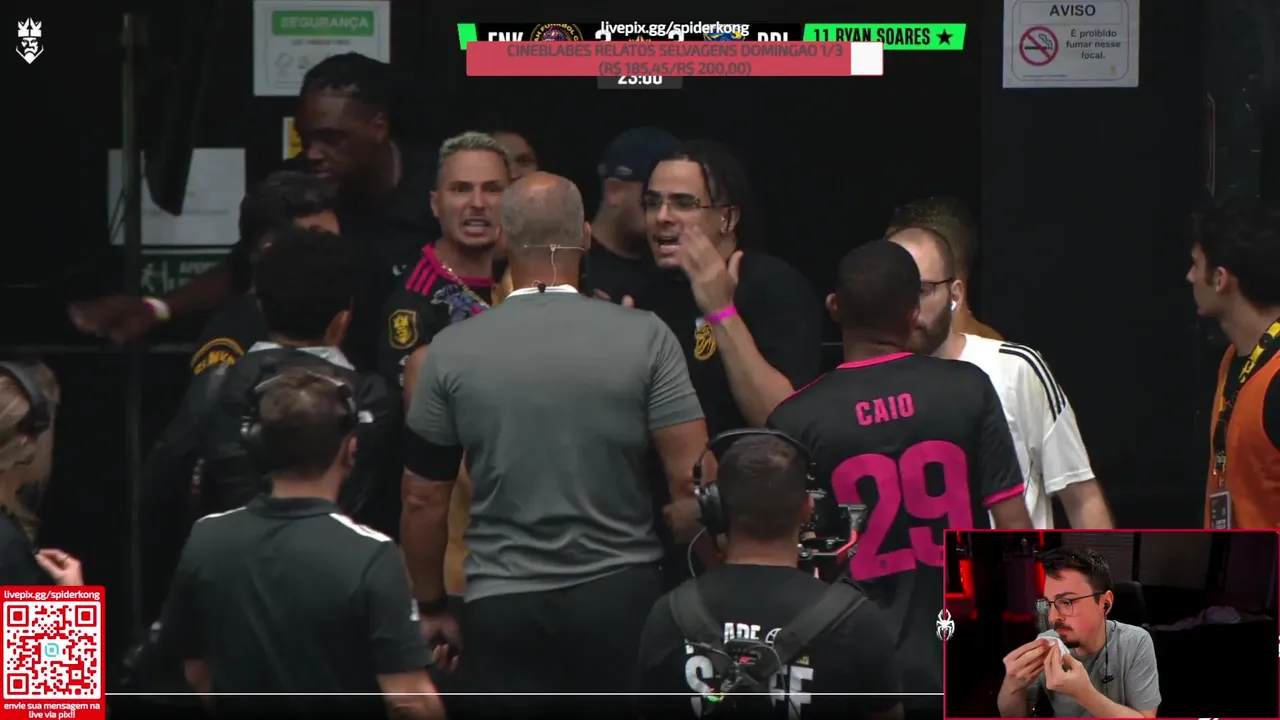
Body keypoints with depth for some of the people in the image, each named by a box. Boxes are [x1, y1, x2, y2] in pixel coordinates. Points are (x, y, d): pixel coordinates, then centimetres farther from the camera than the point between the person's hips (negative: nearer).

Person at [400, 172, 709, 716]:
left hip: (502, 607, 0)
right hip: (619, 593, 0)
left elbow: (423, 501, 3)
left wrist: (432, 607, 16)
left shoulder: (452, 351, -2)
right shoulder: (644, 338, -5)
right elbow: (691, 480, -7)